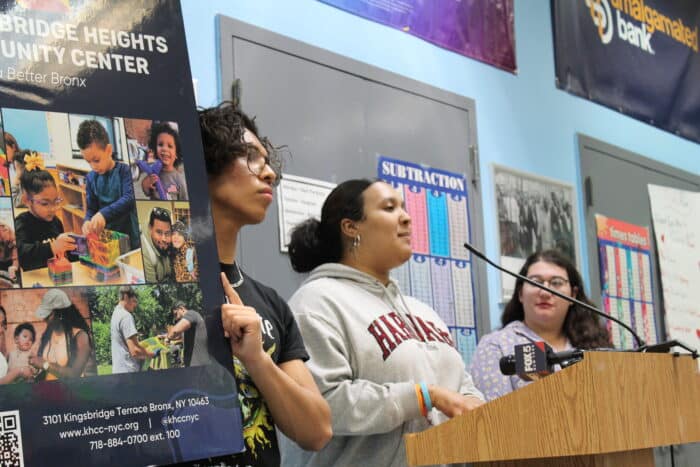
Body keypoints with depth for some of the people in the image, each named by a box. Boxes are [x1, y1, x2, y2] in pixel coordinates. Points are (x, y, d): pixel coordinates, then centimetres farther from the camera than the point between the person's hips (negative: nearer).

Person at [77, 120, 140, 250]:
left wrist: (104, 214, -33)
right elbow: (91, 208, 5)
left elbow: (129, 199, -20)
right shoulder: (91, 177, 4)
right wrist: (88, 221, -19)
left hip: (129, 235, -3)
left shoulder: (124, 170, -7)